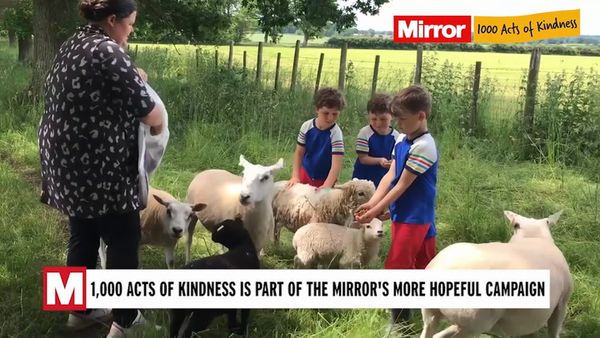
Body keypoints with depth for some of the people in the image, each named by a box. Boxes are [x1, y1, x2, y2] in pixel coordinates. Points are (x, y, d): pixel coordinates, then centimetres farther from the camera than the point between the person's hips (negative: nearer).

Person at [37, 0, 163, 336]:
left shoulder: (73, 45, 10)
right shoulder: (109, 53, -19)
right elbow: (150, 113, -17)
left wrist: (132, 80, 15)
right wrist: (157, 124, 6)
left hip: (67, 163, 9)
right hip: (98, 168, -9)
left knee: (83, 237, 20)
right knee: (124, 241, 4)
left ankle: (80, 311, 32)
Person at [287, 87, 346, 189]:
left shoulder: (336, 133, -24)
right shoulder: (307, 126, -13)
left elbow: (337, 163, -29)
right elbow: (299, 152, -2)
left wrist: (326, 186, -40)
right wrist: (295, 176, -12)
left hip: (324, 180, -4)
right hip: (305, 174, 4)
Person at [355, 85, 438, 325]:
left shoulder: (423, 146, -21)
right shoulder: (402, 141, 7)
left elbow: (402, 186, -20)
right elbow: (389, 176, 4)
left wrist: (376, 211, -17)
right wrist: (372, 203, -9)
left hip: (413, 217, -9)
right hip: (406, 214, 9)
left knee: (396, 267, -5)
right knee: (424, 266, 18)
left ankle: (400, 321, 5)